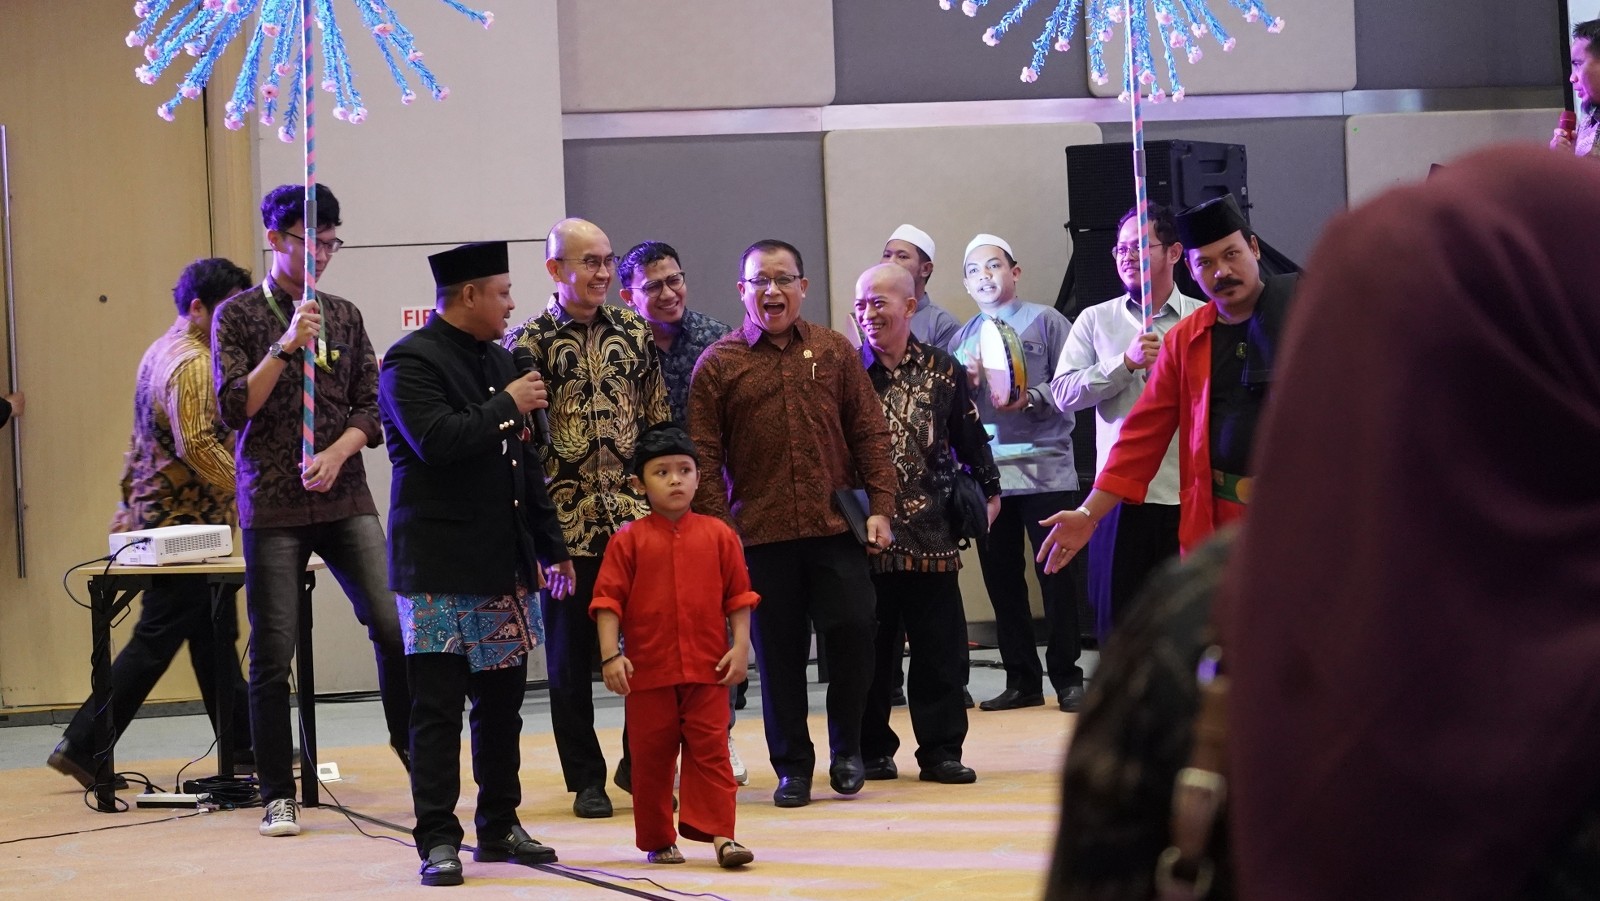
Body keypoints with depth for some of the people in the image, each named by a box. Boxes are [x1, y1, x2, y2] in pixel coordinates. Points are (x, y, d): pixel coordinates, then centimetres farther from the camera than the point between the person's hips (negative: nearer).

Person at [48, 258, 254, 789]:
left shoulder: (161, 353, 15)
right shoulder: (193, 363, -17)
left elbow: (141, 440, 20)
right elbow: (199, 446, -27)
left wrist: (130, 505, 24)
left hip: (155, 515, 10)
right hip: (186, 524, -10)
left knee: (211, 635, 13)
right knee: (154, 643, -5)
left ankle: (243, 745, 19)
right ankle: (83, 746, -2)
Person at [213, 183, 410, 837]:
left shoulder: (344, 317, 12)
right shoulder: (240, 315, 2)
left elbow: (372, 407, 9)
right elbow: (233, 407, -7)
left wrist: (337, 452, -9)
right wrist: (286, 346, -17)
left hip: (345, 498, 3)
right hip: (272, 506, -3)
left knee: (395, 624, -10)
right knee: (273, 653, -2)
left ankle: (407, 739, 13)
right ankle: (278, 795, 8)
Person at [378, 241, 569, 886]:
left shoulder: (499, 360, 16)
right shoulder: (410, 362, -8)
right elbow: (436, 440, -25)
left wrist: (550, 547, 19)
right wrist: (507, 407, -13)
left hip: (504, 568, 7)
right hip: (440, 571, -7)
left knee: (502, 703, 11)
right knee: (437, 707, -4)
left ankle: (499, 826, 21)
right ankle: (438, 839, 0)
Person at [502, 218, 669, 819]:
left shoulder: (634, 332, 9)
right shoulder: (530, 341, -2)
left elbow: (658, 421, 13)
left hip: (638, 518, 3)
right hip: (567, 523, -3)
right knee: (571, 656, 4)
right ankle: (587, 779, 15)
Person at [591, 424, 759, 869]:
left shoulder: (718, 535, 3)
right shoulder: (628, 540, -1)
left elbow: (739, 596, 5)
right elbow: (608, 600, -4)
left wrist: (740, 647, -4)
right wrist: (611, 655, -12)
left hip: (708, 670, 0)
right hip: (648, 670, 0)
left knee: (710, 750, -2)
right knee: (651, 756, 7)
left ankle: (719, 833, -1)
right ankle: (658, 841, 17)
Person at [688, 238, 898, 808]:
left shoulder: (835, 351, 9)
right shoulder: (718, 365, 3)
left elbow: (870, 433, 9)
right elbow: (704, 457, 0)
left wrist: (880, 505, 0)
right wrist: (717, 529, -7)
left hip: (836, 526, 1)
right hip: (760, 533, -1)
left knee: (852, 635, -2)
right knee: (779, 653, 4)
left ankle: (846, 751, 18)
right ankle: (792, 765, 16)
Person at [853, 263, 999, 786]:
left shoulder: (943, 371, 6)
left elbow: (970, 438, 14)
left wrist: (988, 491, 14)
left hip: (932, 537, 1)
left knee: (941, 647, 3)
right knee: (871, 648, 5)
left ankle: (941, 750, 11)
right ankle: (872, 751, 15)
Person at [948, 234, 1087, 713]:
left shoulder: (1045, 321, 2)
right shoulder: (962, 337, 16)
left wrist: (1032, 400, -19)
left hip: (1045, 470, -5)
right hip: (986, 473, 5)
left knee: (1058, 575, -3)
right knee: (1002, 579, 6)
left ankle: (1067, 678, 4)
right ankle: (1022, 679, 14)